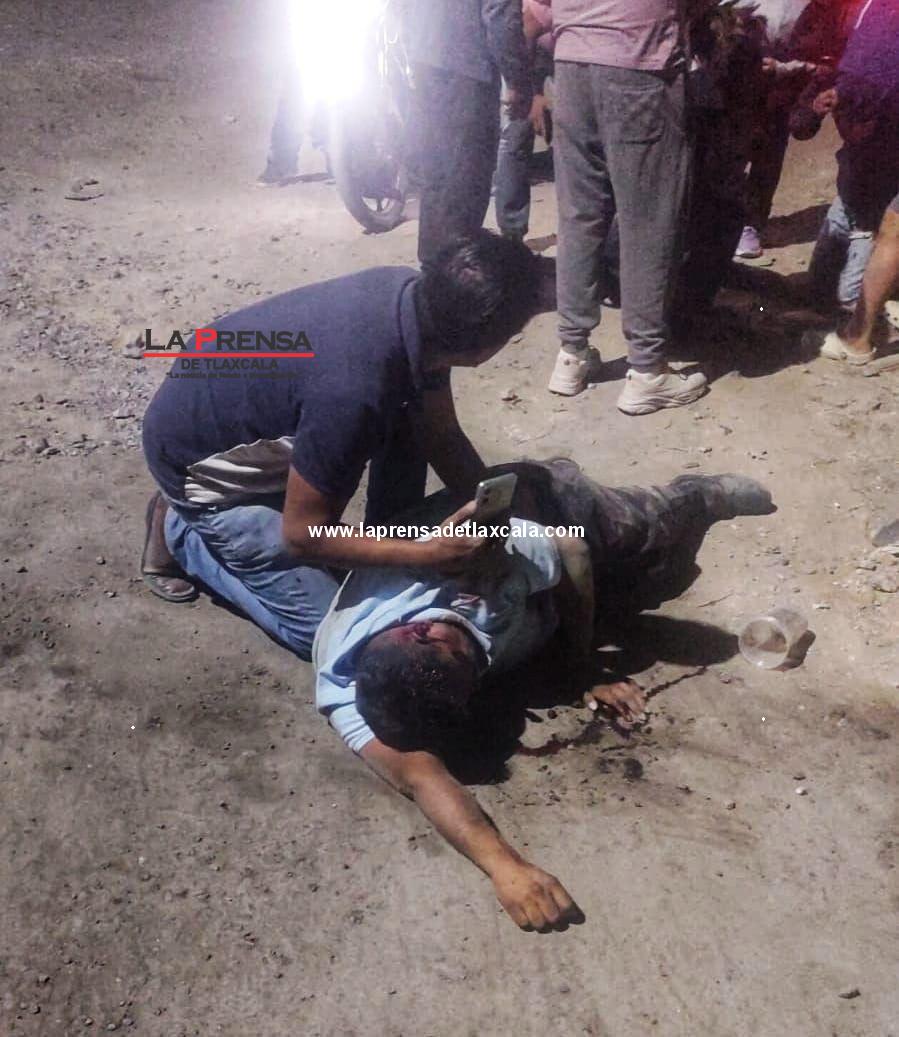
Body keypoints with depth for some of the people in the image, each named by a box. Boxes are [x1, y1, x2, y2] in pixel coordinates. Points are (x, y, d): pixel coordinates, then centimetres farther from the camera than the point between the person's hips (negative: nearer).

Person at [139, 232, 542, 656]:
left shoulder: (414, 294, -15)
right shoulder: (353, 391, -39)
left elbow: (442, 436, -1)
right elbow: (302, 535, -25)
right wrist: (431, 554, -25)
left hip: (240, 399, 8)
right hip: (203, 457, -7)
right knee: (326, 630, -3)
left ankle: (393, 549, 13)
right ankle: (180, 530, 10)